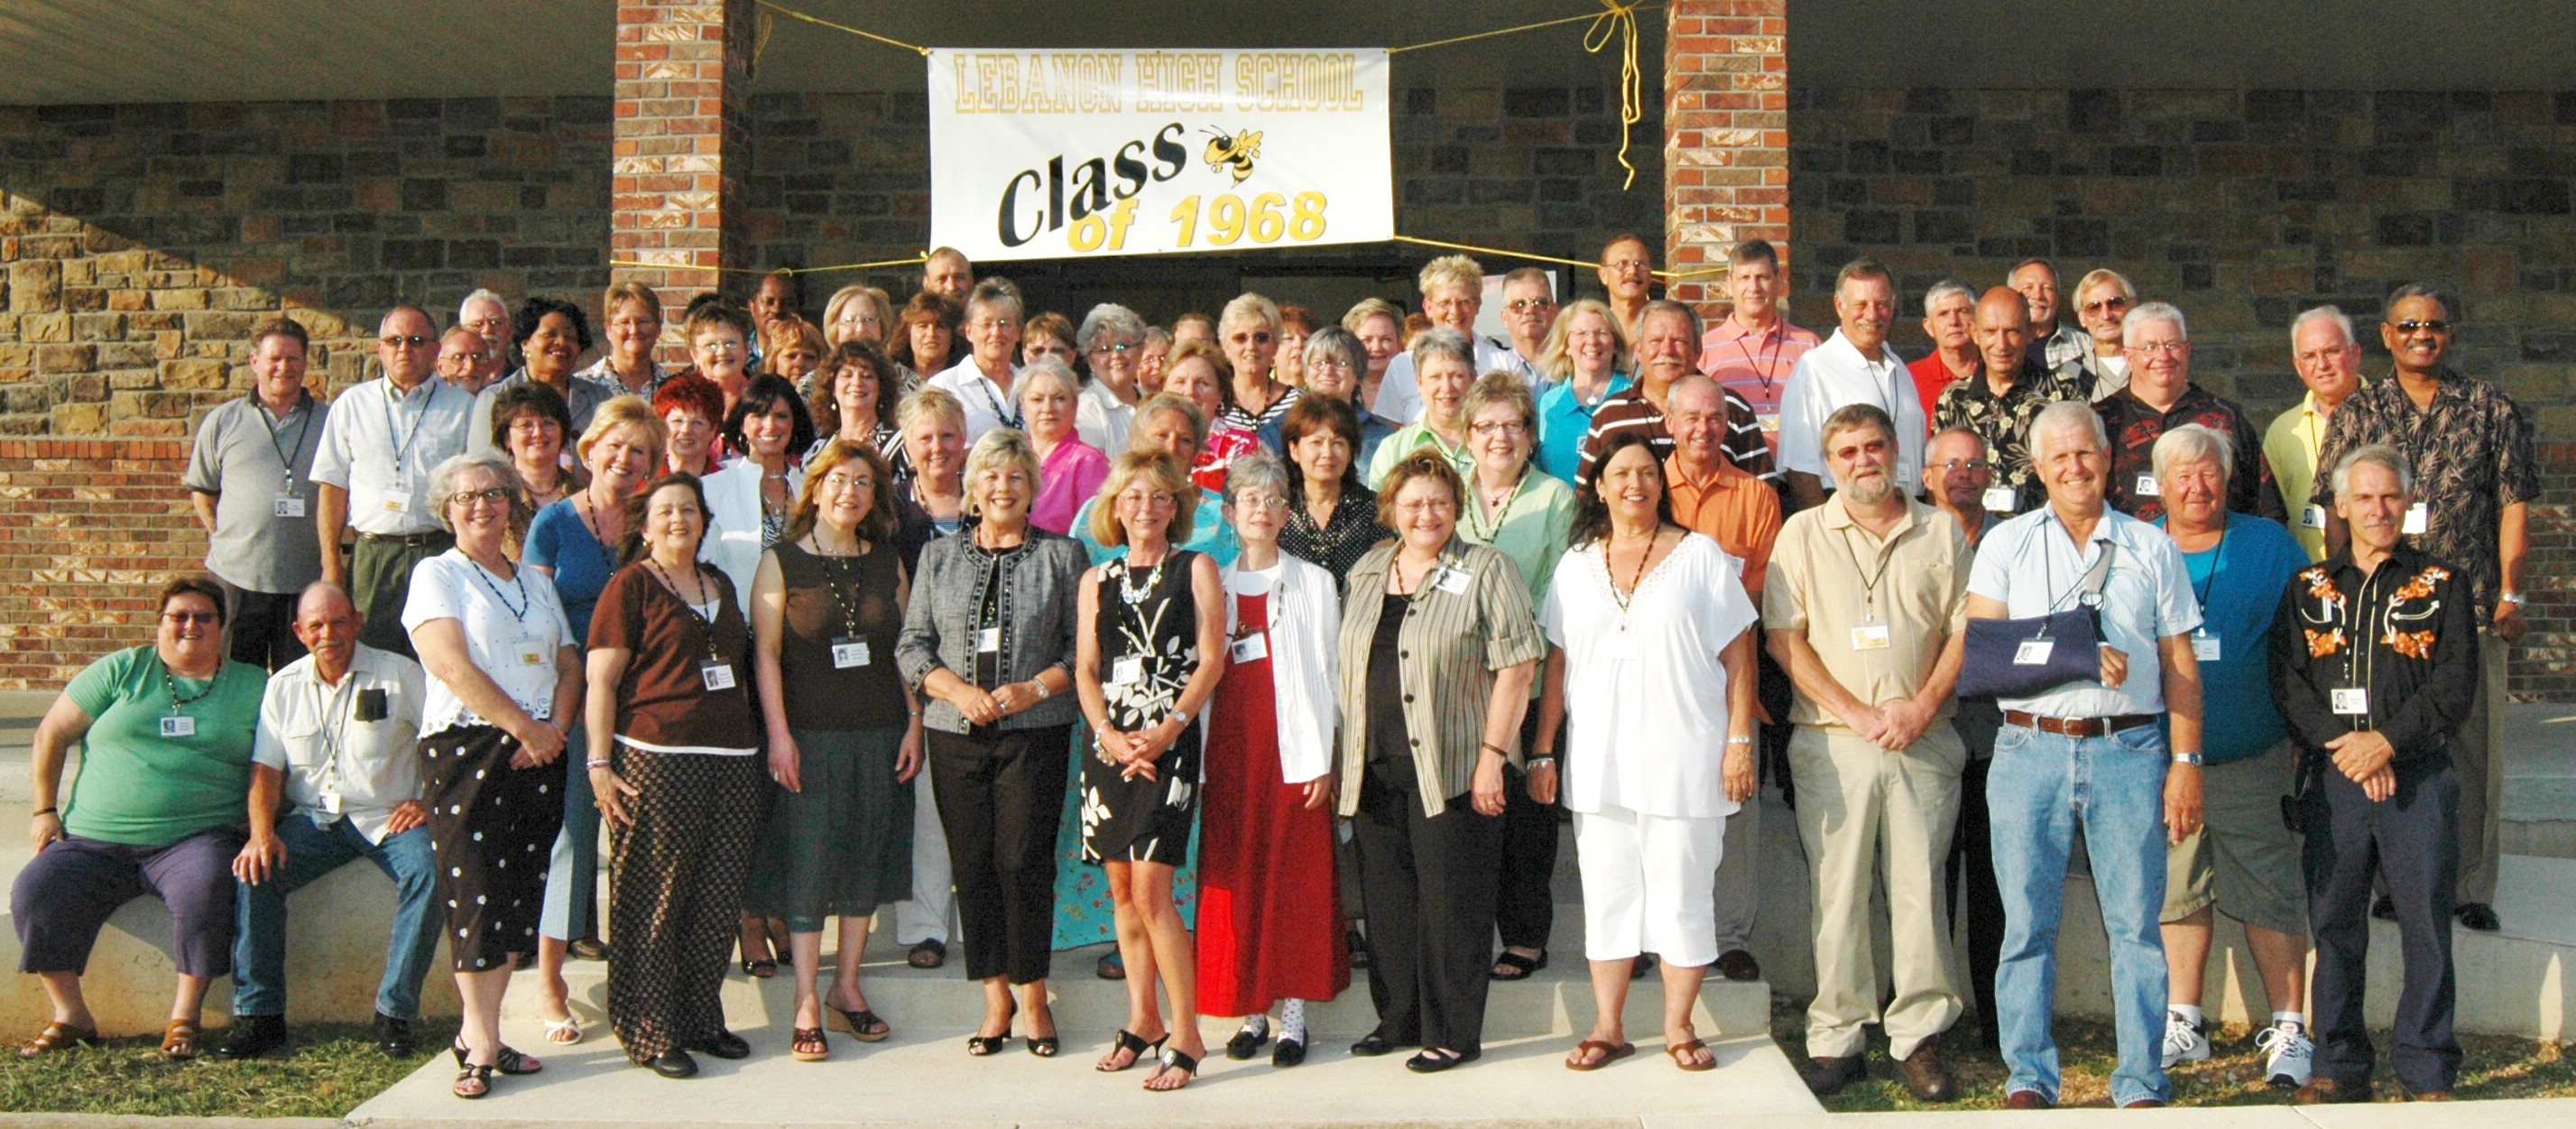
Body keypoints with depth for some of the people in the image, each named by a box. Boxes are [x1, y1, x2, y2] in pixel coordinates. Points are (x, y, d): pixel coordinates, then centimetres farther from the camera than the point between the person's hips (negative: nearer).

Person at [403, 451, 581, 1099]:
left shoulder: (537, 583, 20)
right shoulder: (436, 576, 3)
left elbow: (570, 664, 14)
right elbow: (452, 665, -10)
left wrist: (556, 728, -6)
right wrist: (526, 726, -14)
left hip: (538, 755, 5)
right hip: (466, 750, -5)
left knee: (520, 895, 2)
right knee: (476, 894, -8)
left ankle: (478, 1033, 11)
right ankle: (481, 1046, -1)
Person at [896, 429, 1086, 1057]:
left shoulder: (1061, 556, 6)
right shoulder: (939, 557, 12)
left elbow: (1083, 648, 3)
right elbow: (912, 646, 8)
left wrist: (1033, 688, -11)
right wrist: (957, 689, -8)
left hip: (1035, 733, -2)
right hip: (956, 734, 3)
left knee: (1023, 861, -7)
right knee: (972, 865, 2)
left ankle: (1032, 996, 8)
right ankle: (996, 999, 14)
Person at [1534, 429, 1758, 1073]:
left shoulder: (1699, 555, 2)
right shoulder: (1577, 564, 11)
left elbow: (1737, 655, 0)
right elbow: (1557, 664, 11)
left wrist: (1739, 740, -7)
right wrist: (1542, 752, 7)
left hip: (1684, 758, -3)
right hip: (1599, 760, 3)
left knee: (1682, 893, 2)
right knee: (1606, 893, 7)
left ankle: (1678, 1026, 15)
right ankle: (1608, 1028, 16)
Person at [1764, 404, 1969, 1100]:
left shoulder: (1941, 533, 11)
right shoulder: (1803, 535, 7)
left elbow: (1964, 628, 8)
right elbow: (1784, 637, 0)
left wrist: (1923, 706, -8)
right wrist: (1857, 712, -9)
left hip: (1924, 744, 1)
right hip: (1833, 745, -1)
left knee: (1920, 887, 0)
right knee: (1837, 892, 0)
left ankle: (1919, 1037, 8)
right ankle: (1837, 1039, 7)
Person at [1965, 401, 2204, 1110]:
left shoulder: (2151, 547, 12)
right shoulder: (2006, 544, 11)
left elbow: (2180, 665, 9)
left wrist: (2185, 762, 0)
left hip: (2128, 749, 0)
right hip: (2032, 749, 0)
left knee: (2135, 923, 0)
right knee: (2028, 924, 2)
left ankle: (2141, 1084, 8)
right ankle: (2028, 1078, 11)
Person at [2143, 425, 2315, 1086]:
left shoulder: (2270, 546, 2)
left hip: (2253, 761, -2)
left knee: (2269, 895, -1)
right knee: (2177, 892, 10)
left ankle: (2289, 1030, 8)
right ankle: (2183, 1024, 21)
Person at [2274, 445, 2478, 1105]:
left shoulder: (2443, 585, 7)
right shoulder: (2307, 590, 12)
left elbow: (2457, 685, -2)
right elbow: (2287, 681, 2)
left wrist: (2387, 740, -12)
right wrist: (2342, 744, -12)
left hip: (2419, 774, -1)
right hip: (2331, 777, 2)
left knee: (2427, 922, -1)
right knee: (2334, 924, 4)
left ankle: (2427, 1073, 9)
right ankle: (2340, 1068, 14)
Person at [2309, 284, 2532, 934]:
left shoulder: (2492, 410, 8)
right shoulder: (2358, 414, 10)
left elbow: (2513, 505, 5)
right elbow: (2334, 512, 6)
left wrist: (2510, 595, -3)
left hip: (2470, 608, 0)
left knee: (2473, 747, 1)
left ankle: (2471, 887, 9)